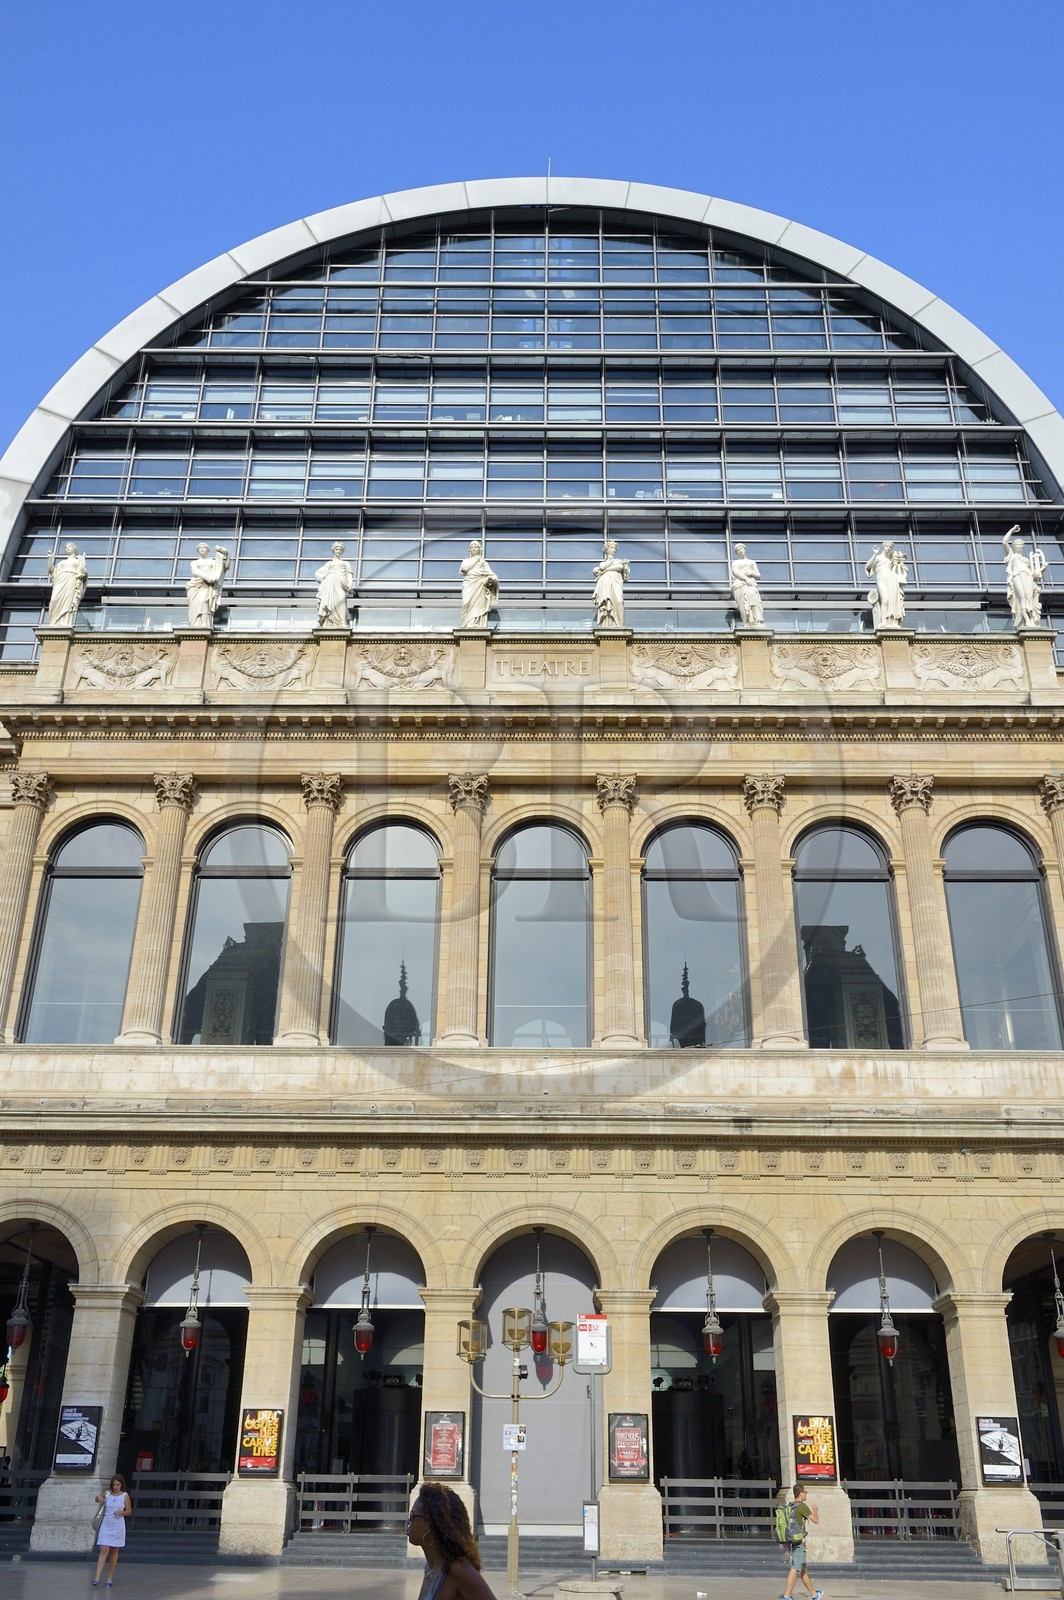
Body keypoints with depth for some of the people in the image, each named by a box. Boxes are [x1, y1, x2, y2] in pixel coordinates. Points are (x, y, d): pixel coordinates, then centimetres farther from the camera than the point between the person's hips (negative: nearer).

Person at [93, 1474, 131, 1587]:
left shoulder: (125, 1496, -4)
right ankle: (97, 1578, -14)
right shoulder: (107, 1493, 1)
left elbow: (129, 1511, 2)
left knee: (114, 1552, 7)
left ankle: (110, 1577, 19)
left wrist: (121, 1512, -19)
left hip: (118, 1527, 0)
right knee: (103, 1551, -11)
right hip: (106, 1526, 1)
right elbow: (97, 1499, 19)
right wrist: (99, 1498, -4)